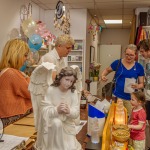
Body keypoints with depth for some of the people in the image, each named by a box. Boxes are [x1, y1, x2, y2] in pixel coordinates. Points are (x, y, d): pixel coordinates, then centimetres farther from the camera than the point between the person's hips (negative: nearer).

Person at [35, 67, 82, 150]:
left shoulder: (73, 92, -10)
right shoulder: (51, 90, -16)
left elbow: (76, 112, -11)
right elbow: (44, 110, -20)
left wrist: (69, 111, -33)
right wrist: (56, 110, -38)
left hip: (67, 123, 3)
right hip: (52, 122, -2)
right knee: (57, 123, -36)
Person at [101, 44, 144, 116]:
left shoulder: (139, 67, 1)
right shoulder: (117, 63, -2)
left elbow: (141, 84, 8)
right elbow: (107, 70, 14)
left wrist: (137, 86, -15)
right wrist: (102, 75, -7)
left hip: (131, 99, 2)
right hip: (117, 96, -1)